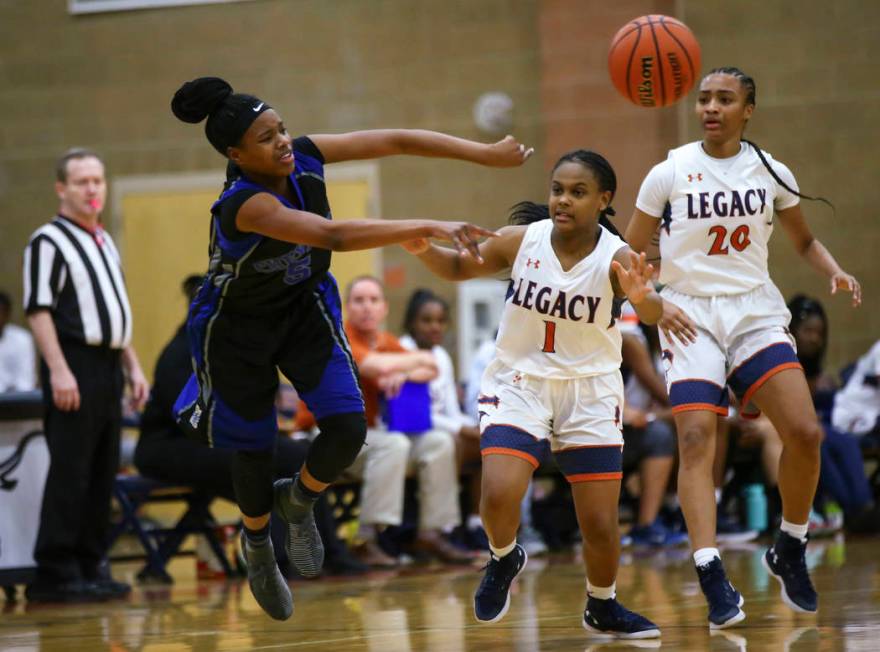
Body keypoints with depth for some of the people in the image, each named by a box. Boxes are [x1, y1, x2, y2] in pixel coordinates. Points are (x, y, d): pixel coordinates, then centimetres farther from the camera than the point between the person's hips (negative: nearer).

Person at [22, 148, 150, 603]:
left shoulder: (105, 242, 19)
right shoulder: (49, 241, -7)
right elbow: (38, 310, -13)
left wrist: (133, 367, 19)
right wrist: (58, 370, -21)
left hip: (108, 367, 8)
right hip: (74, 366, -8)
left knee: (103, 474, 8)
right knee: (69, 473, -9)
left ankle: (89, 565, 12)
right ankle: (54, 573, -8)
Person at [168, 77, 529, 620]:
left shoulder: (304, 157, -19)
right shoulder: (245, 205, -37)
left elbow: (395, 141, -16)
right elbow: (333, 235, -50)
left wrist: (484, 153, -21)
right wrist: (427, 228, -54)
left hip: (305, 309, 5)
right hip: (240, 325, -5)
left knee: (348, 427, -11)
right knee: (255, 447, 11)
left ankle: (298, 501, 22)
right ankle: (257, 543, 42)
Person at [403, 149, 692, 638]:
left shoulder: (616, 258, -17)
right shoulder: (522, 241, -10)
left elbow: (650, 308, -37)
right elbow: (458, 268, 7)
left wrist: (644, 298, -61)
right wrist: (424, 250, -15)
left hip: (589, 392, -1)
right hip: (519, 383, 1)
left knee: (601, 525, -1)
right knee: (499, 494, -22)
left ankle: (602, 607, 28)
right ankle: (505, 559, 12)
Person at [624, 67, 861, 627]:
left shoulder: (772, 173, 5)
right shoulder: (670, 173, -1)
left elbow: (803, 240, 20)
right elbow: (630, 255, 5)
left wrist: (835, 271, 1)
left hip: (757, 312, 2)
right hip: (691, 314, -2)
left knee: (805, 433, -13)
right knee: (696, 438, -20)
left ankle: (790, 551, 11)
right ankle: (714, 580, -25)